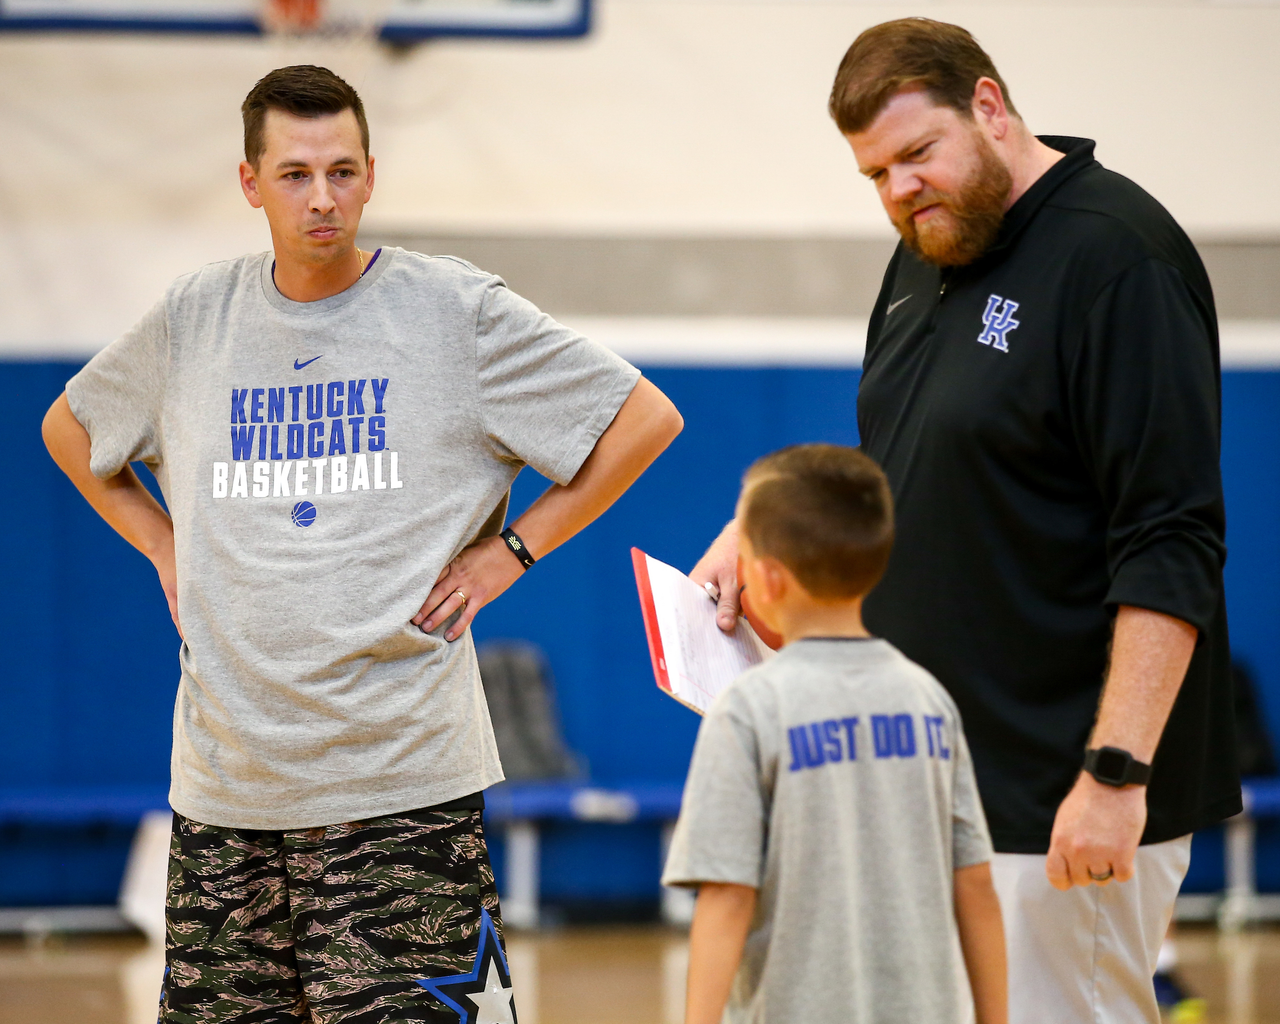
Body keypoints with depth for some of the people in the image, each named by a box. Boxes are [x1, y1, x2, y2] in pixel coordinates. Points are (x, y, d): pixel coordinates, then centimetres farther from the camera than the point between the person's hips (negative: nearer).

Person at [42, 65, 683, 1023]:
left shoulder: (457, 309, 0)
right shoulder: (191, 319, 9)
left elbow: (646, 418, 3)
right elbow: (71, 430, 28)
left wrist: (506, 553, 0)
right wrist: (166, 548, 14)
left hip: (404, 780, -3)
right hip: (224, 781, 3)